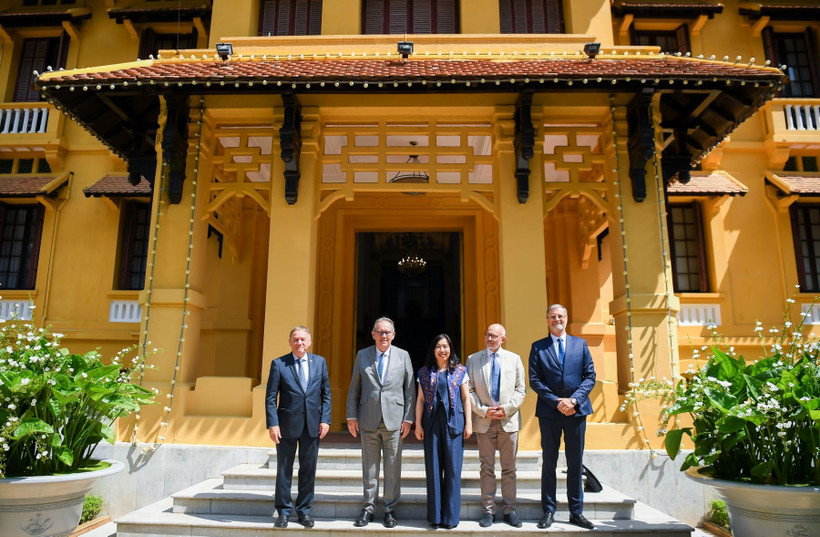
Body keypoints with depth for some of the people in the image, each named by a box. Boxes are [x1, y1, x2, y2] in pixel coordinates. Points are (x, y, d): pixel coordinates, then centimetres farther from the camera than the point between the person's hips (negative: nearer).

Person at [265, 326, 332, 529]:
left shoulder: (320, 362, 5)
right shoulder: (278, 364, -2)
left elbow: (326, 394, 7)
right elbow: (270, 397, -3)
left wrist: (325, 419, -2)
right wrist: (272, 424, -11)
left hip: (312, 425, 2)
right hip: (287, 424, -2)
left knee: (309, 470, 10)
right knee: (284, 470, 8)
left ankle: (304, 510, 24)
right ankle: (283, 512, 22)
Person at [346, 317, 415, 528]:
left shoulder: (403, 356, 4)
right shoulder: (362, 355, 5)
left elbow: (410, 389, 4)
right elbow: (354, 388, 8)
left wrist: (408, 418, -1)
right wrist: (351, 416, 3)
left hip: (394, 420, 0)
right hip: (368, 420, 1)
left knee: (393, 467, 6)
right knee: (369, 467, 9)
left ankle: (390, 508, 19)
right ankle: (368, 507, 22)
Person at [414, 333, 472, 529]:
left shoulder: (460, 371, 6)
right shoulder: (425, 372, 8)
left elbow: (466, 398, 6)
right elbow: (420, 399, 7)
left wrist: (469, 423, 0)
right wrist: (418, 424, 2)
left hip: (454, 422, -1)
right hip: (432, 423, 1)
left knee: (453, 468, 1)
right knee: (433, 468, 4)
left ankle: (450, 516, 12)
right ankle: (435, 515, 15)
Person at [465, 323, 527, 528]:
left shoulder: (514, 359, 7)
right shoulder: (473, 359, 5)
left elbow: (521, 389, 4)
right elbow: (470, 390, 3)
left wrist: (507, 409, -9)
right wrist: (483, 411, -9)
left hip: (509, 420, 1)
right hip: (484, 421, 0)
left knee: (509, 468, 8)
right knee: (487, 468, 6)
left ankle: (510, 510, 17)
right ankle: (488, 510, 15)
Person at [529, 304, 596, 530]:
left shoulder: (580, 344, 9)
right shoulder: (538, 347, 4)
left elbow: (590, 376, 4)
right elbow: (534, 380, -2)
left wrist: (574, 400, -9)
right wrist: (557, 402, -12)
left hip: (576, 410, 1)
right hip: (549, 411, -1)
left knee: (575, 463, 8)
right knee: (549, 463, 6)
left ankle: (576, 512, 19)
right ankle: (549, 511, 14)